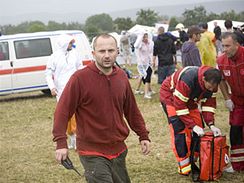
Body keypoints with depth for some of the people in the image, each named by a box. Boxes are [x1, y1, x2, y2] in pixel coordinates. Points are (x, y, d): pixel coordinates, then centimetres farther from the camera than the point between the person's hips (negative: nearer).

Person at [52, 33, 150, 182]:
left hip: (119, 151, 6)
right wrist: (61, 143, -20)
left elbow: (132, 110, 14)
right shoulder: (80, 78, -13)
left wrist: (143, 135, 14)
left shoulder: (121, 76, 4)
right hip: (92, 153, -6)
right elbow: (63, 111, -13)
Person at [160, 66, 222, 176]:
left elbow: (209, 103, -9)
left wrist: (211, 125, -20)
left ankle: (192, 162, 10)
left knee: (198, 128, -1)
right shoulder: (187, 81, -42)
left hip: (190, 99, 7)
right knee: (179, 130, -17)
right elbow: (179, 106, -35)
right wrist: (193, 125, -33)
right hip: (170, 96, -7)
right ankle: (184, 168, -12)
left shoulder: (211, 83, -20)